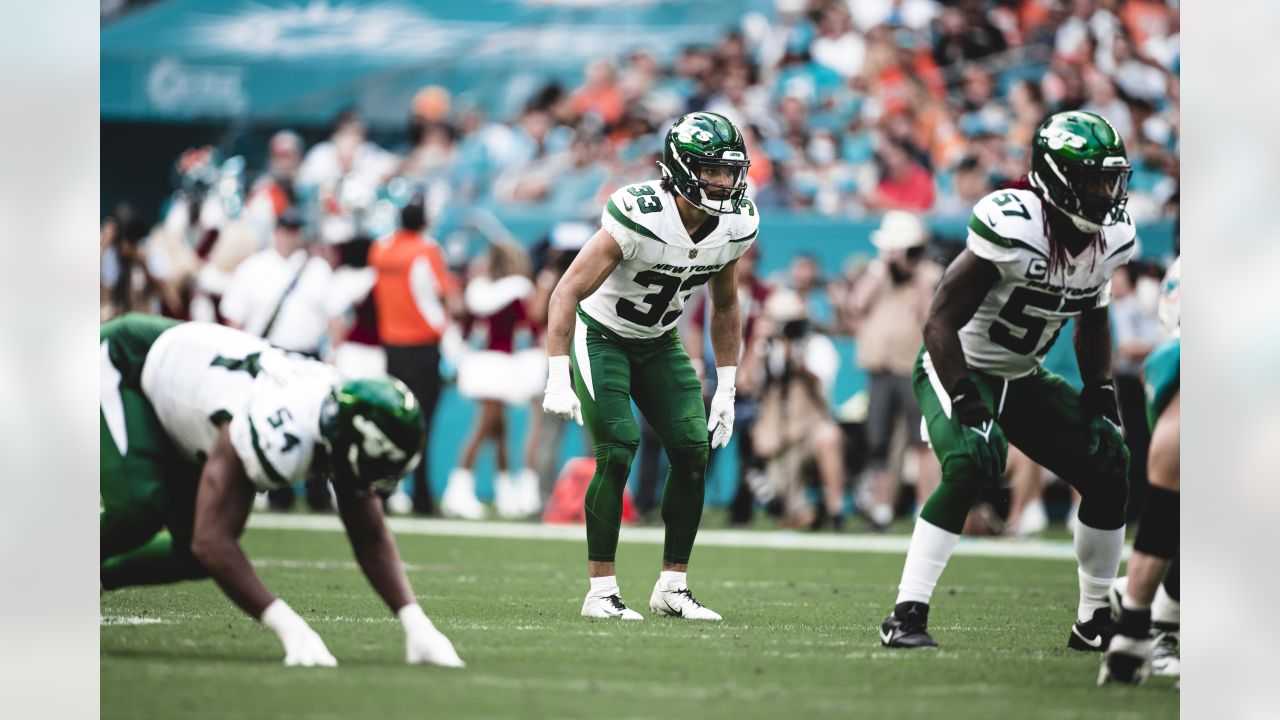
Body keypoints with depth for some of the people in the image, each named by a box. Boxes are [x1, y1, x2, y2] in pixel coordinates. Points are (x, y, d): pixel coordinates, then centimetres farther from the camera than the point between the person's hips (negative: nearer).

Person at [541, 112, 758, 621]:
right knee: (618, 452, -19)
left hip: (660, 342, 6)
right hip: (601, 335, -6)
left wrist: (726, 392, 5)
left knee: (694, 452, -6)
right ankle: (602, 591, -10)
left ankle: (672, 586, 6)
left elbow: (725, 307, 6)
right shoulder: (639, 217, -31)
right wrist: (557, 380, -35)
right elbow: (568, 293, -29)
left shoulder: (736, 226, -12)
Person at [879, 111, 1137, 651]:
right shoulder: (1012, 228, -29)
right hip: (958, 369, -7)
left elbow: (1092, 320, 15)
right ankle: (906, 616, -28)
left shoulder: (1110, 238, -5)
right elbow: (940, 323, -27)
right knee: (971, 463, -33)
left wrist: (1100, 392, 5)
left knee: (1109, 466, -3)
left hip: (1023, 379, 7)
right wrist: (968, 406, -31)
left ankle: (1094, 623, 12)